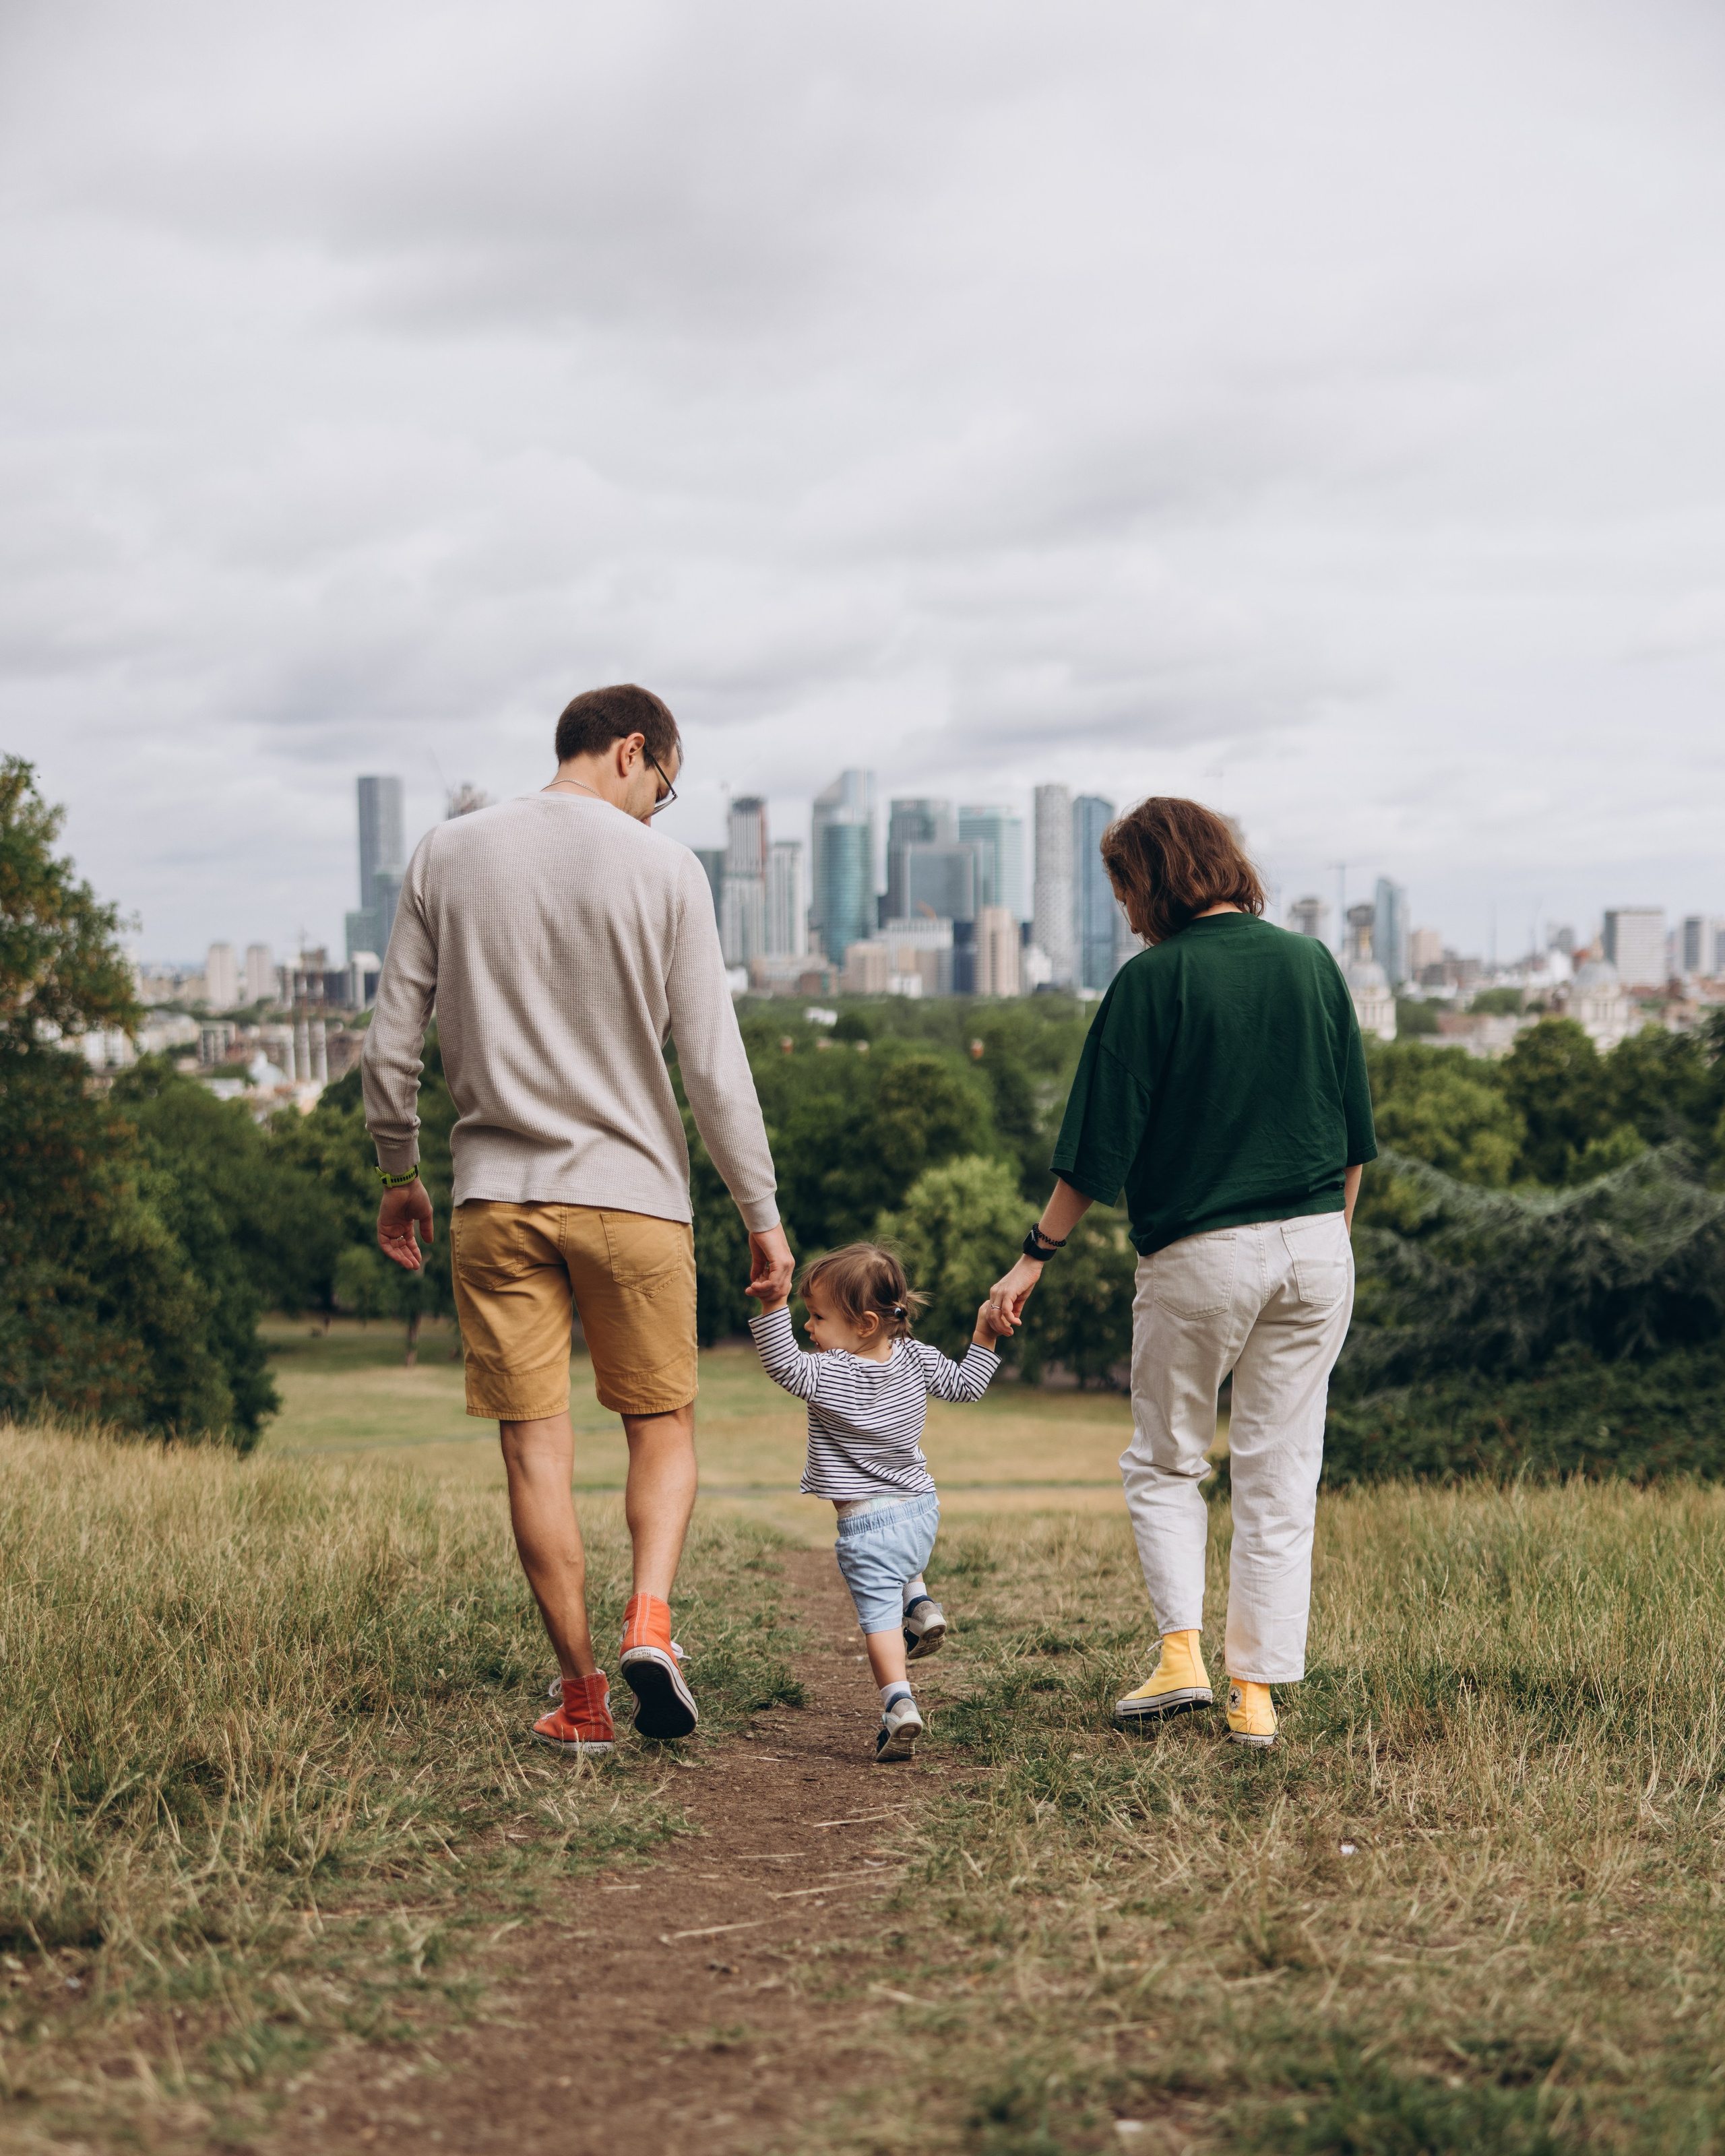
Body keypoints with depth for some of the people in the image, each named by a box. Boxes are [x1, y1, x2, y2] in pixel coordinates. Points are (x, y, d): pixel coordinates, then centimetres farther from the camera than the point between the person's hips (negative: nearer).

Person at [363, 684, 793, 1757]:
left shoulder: (447, 856, 4)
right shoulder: (663, 869, -3)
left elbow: (393, 1041, 5)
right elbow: (714, 1063, -4)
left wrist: (399, 1172, 18)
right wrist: (762, 1211, 3)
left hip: (496, 1196, 2)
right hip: (632, 1193, -2)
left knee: (536, 1447, 5)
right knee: (663, 1425, 13)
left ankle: (583, 1696, 8)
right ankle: (650, 1618, -8)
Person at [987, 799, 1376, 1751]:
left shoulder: (1152, 981, -9)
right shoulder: (1312, 964, 6)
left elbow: (1100, 1146, -8)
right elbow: (1356, 1134, 12)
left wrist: (1035, 1257, 0)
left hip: (1198, 1255, -4)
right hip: (1315, 1247, 4)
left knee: (1163, 1463, 14)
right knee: (1280, 1475, 8)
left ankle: (1183, 1650, 0)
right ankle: (1258, 1689, 8)